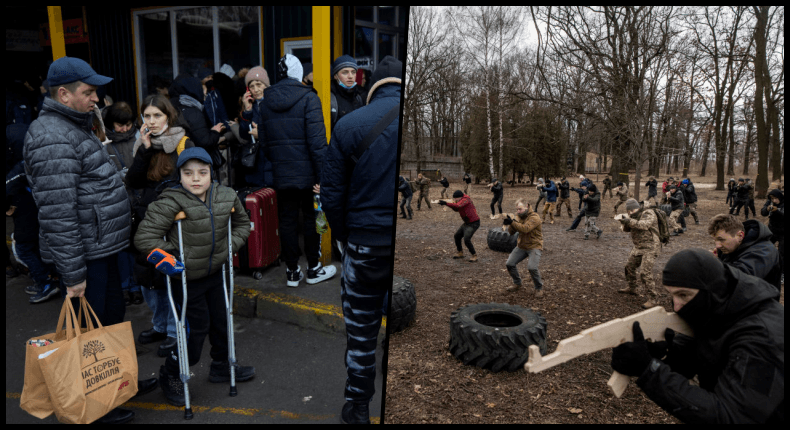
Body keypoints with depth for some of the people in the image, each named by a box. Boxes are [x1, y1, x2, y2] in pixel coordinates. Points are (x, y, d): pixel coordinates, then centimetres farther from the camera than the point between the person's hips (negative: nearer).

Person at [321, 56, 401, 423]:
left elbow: (331, 194, -3)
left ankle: (357, 406, 31)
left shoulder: (348, 124, -4)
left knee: (360, 331, 15)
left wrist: (345, 236, 10)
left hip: (366, 244, 0)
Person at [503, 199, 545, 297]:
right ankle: (517, 283, 24)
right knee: (509, 264, 0)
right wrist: (511, 225, -21)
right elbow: (511, 232, 1)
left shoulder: (534, 217, -17)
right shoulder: (519, 216, 7)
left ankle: (539, 288, 1)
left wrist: (512, 222, -38)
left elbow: (525, 228, -33)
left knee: (532, 267, -24)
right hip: (521, 246, 7)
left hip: (534, 246, -7)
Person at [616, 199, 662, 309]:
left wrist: (628, 220, -33)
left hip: (650, 248, -9)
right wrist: (623, 220, -10)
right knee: (629, 266, 19)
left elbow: (644, 225, -33)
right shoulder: (635, 216, 11)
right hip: (638, 247, 9)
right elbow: (626, 229, 9)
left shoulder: (648, 213, -15)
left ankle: (653, 298, -6)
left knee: (645, 273, -15)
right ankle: (631, 288, 39)